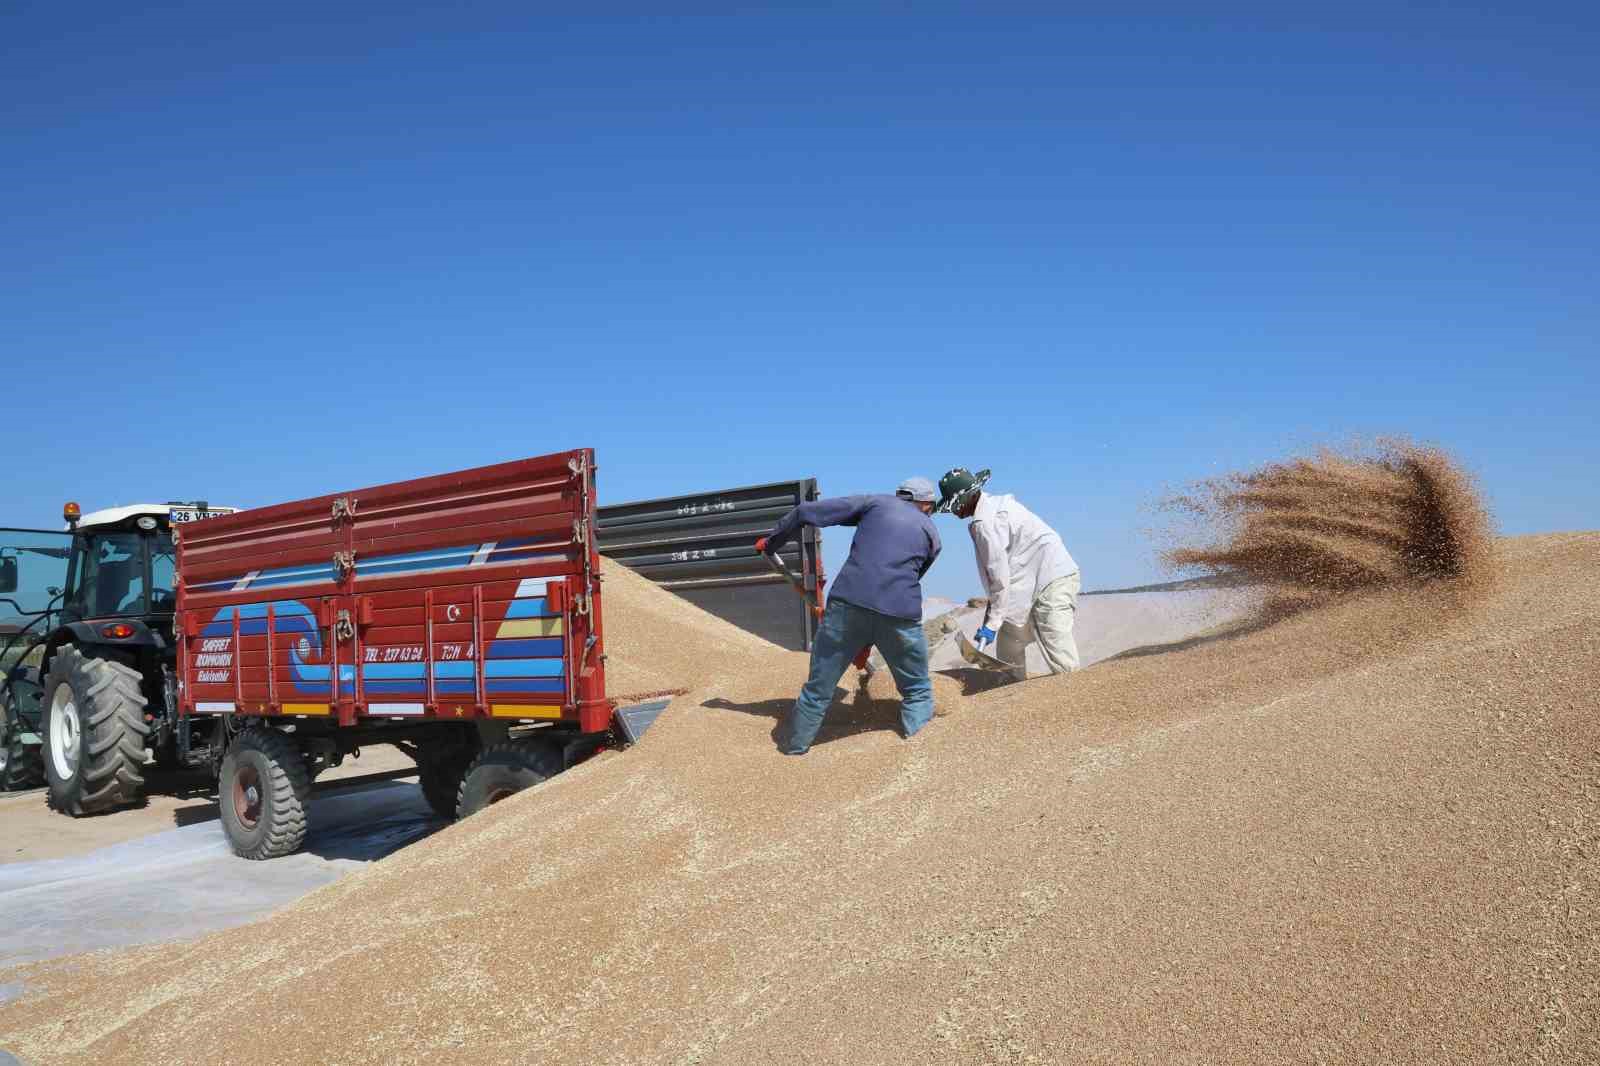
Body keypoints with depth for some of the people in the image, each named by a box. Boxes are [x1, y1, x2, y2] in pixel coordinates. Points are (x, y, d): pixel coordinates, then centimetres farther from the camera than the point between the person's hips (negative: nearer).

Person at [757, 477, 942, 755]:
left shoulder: (876, 502, 19)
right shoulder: (931, 534, 23)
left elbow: (806, 511, 13)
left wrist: (771, 541, 27)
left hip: (848, 603, 0)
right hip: (900, 613, 0)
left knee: (819, 687, 16)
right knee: (917, 690, 21)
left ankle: (794, 742, 30)